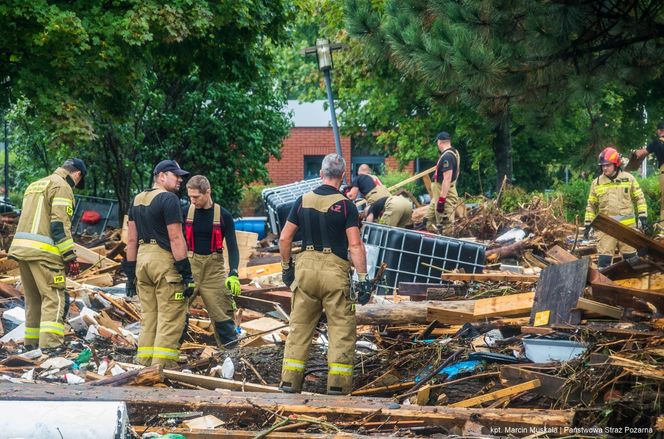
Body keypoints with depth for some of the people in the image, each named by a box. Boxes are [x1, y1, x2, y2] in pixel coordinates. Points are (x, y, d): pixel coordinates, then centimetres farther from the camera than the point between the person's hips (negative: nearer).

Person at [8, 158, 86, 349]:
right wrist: (70, 257, -13)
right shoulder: (62, 187, -4)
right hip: (43, 251, -9)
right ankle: (49, 346, -22)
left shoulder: (34, 185, 25)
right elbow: (60, 224, -13)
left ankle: (31, 344, 18)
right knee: (55, 299, -11)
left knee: (33, 299, 16)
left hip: (21, 247, 9)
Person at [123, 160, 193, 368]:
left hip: (143, 259, 8)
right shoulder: (169, 199, -9)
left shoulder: (137, 200, 16)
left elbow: (131, 239, 16)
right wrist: (187, 274, -14)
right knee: (171, 319, -6)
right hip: (165, 260, -8)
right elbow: (176, 238, -15)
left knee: (148, 318, 13)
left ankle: (144, 366, 13)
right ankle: (162, 369, -11)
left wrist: (130, 273, 19)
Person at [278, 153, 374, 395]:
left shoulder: (303, 201, 5)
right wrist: (363, 278, -9)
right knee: (342, 329, 4)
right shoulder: (346, 206, -7)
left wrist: (286, 267, 19)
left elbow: (284, 238, 7)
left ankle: (289, 380, 11)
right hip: (335, 269, -4)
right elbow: (355, 245, -12)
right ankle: (338, 384, 2)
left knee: (299, 326, 11)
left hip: (306, 265, 4)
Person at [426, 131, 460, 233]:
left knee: (445, 227, -7)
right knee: (430, 221, 19)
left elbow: (447, 179, -28)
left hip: (444, 194, -11)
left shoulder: (446, 156, -22)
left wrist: (441, 199, -28)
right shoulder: (453, 152, 11)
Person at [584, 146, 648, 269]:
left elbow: (639, 198, 8)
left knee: (630, 256, 7)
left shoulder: (628, 179, 3)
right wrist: (588, 224, 7)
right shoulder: (597, 183, 6)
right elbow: (591, 205, 11)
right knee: (604, 258, -6)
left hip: (627, 225, 0)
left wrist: (643, 216, -1)